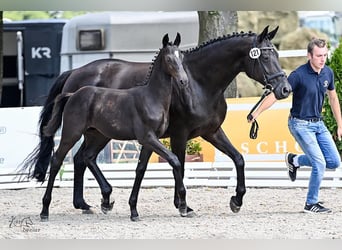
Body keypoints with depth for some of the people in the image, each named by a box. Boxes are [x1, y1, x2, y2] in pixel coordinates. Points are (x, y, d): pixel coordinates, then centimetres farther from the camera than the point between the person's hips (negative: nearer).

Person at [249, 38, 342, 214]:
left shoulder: (328, 73, 1)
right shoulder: (299, 75, -19)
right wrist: (257, 112, -21)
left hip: (318, 123, 7)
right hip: (301, 124, -7)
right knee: (319, 163, -12)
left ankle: (294, 160, 22)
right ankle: (311, 204, 4)